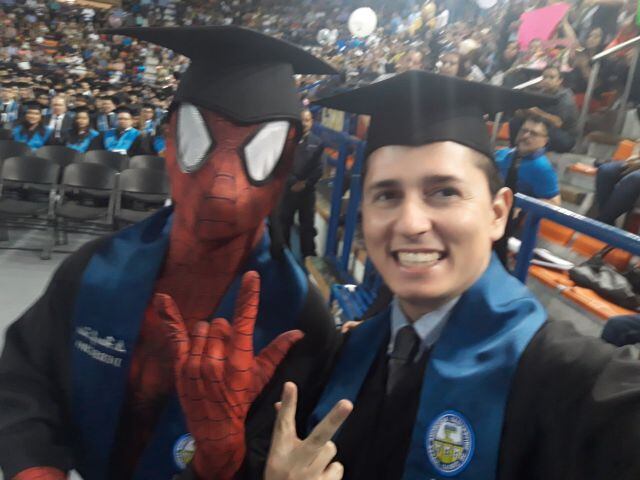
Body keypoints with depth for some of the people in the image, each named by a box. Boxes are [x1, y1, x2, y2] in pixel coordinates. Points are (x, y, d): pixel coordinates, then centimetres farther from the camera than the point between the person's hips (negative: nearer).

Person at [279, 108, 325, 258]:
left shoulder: (317, 143, 1)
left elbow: (318, 169, -2)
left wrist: (305, 183, -12)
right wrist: (293, 182, -12)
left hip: (308, 191, 0)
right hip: (288, 189, 0)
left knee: (307, 226, 7)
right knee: (283, 223, 9)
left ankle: (309, 256, 18)